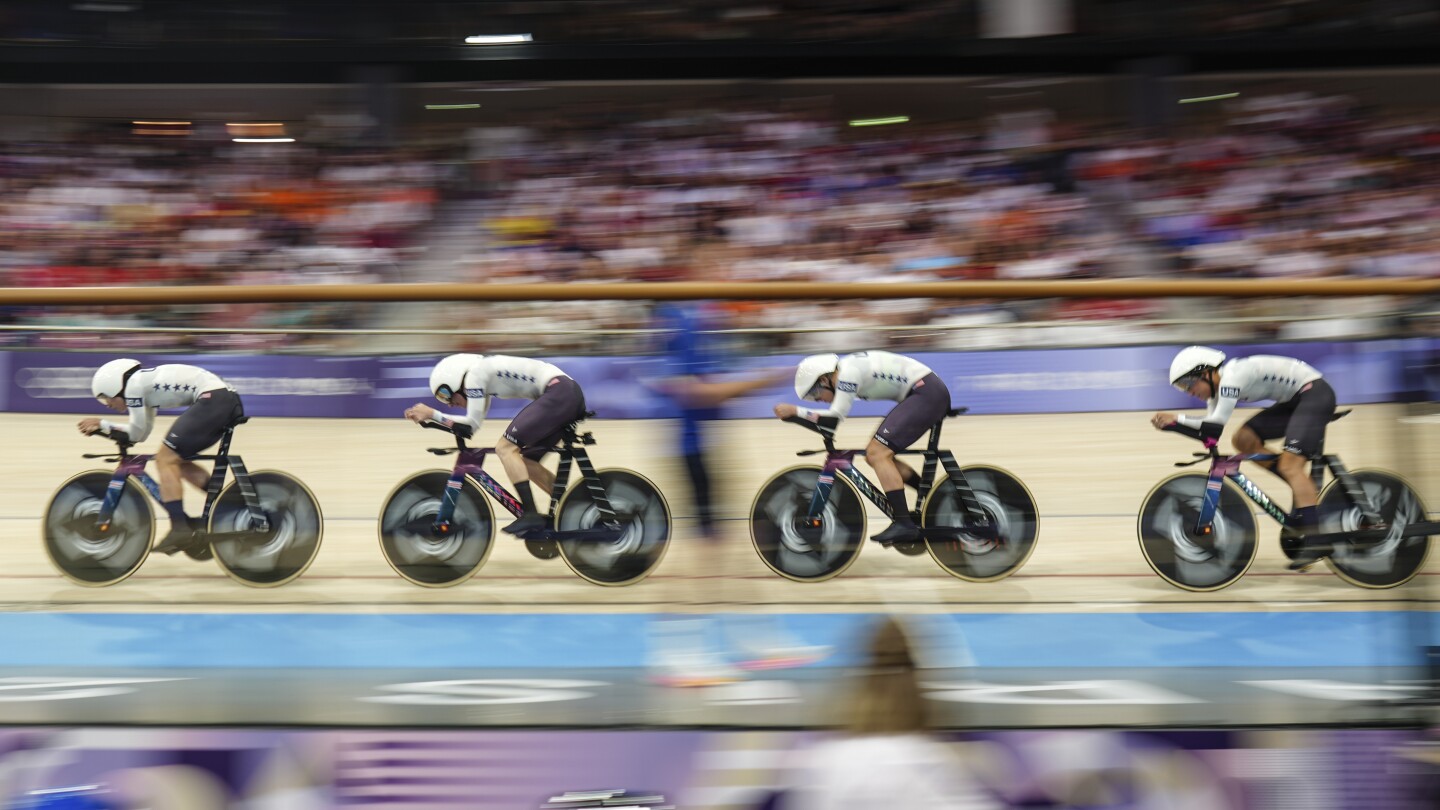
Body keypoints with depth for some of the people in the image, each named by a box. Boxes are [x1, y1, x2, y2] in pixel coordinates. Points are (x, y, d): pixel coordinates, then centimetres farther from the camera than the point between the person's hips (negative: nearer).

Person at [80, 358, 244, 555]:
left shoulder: (133, 384, -2)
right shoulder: (146, 384, 24)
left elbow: (137, 434, 2)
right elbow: (140, 433, 26)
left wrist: (101, 424, 13)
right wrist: (101, 428, 20)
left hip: (212, 398, -10)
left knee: (165, 459, -7)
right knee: (178, 461, 17)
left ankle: (180, 529, -13)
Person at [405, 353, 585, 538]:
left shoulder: (474, 374, -8)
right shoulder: (482, 372, 20)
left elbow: (472, 423, -9)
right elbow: (473, 423, 22)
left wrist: (431, 414, -2)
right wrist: (429, 416, 15)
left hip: (557, 392, -10)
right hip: (572, 395, 10)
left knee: (505, 447, -12)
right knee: (527, 462, 12)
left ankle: (531, 515, -20)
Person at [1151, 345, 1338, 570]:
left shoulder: (1232, 375, -22)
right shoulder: (1220, 384, 7)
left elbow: (1216, 425, -29)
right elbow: (1209, 428, 1)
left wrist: (1177, 419, -27)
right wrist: (1172, 422, -11)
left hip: (1314, 393, -10)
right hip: (1295, 400, 10)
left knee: (1289, 466, -21)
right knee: (1243, 440, 0)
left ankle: (1317, 540, -27)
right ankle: (1305, 489, 3)